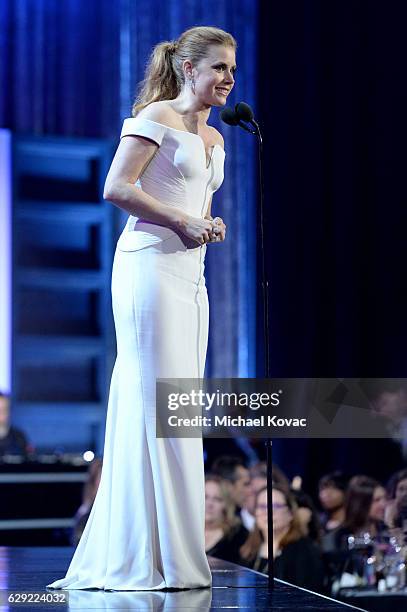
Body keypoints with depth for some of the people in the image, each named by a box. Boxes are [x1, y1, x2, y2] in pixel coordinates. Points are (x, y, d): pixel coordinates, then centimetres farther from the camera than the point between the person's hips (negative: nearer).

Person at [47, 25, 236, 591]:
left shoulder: (213, 137, 22)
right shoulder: (156, 117, -4)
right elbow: (117, 187, -14)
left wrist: (210, 228, 8)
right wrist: (184, 222, -15)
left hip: (190, 276, 9)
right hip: (152, 268, -9)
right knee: (159, 404, -10)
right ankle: (151, 561, -5)